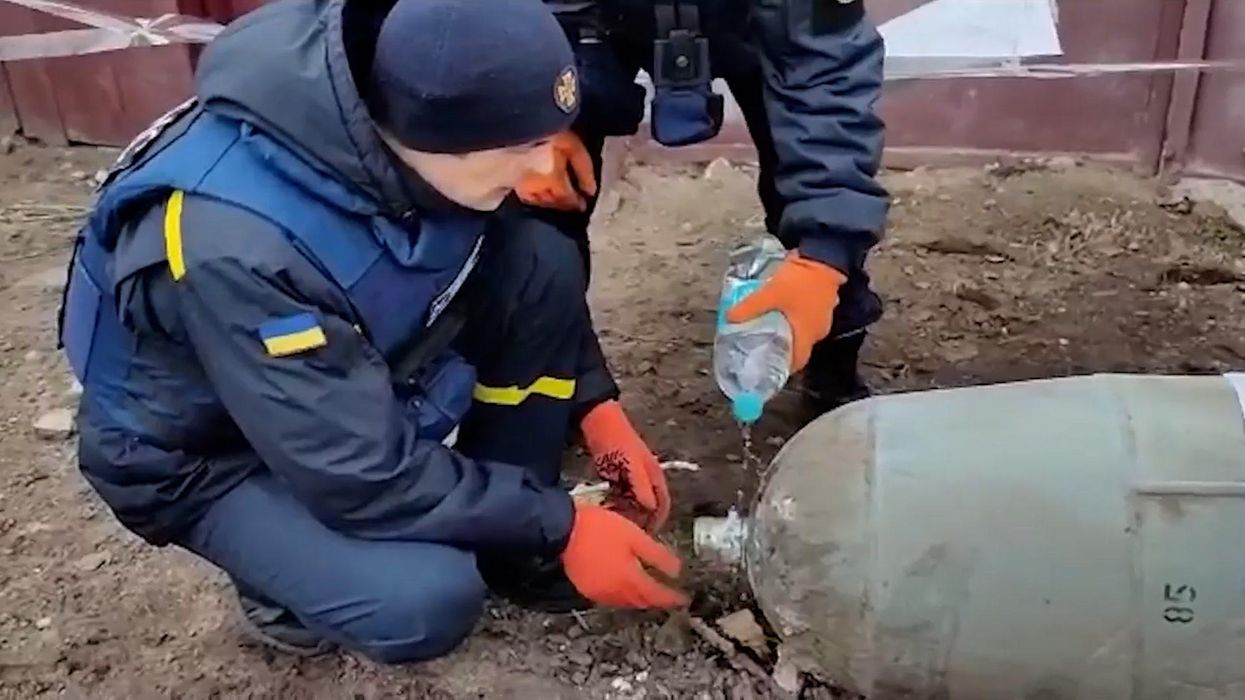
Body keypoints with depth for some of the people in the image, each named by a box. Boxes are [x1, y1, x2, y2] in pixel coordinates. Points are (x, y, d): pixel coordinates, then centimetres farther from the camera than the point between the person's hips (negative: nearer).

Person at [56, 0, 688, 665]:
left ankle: (507, 540, 1)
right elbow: (363, 475, -32)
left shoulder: (406, 113, -20)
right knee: (428, 597, -30)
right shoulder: (237, 245, -39)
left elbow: (536, 283, -2)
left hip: (359, 361, 7)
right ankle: (282, 568, 4)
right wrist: (558, 529, -24)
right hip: (212, 453, -6)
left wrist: (595, 406, -9)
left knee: (543, 265, -15)